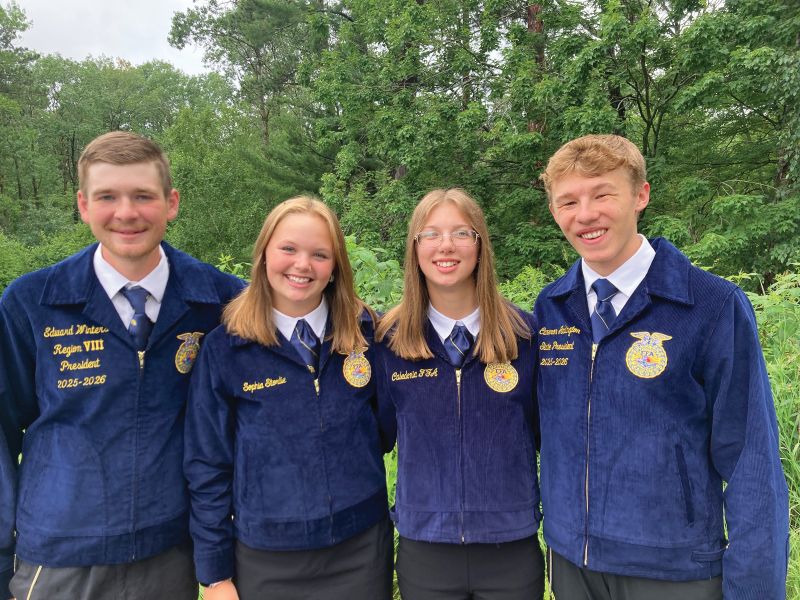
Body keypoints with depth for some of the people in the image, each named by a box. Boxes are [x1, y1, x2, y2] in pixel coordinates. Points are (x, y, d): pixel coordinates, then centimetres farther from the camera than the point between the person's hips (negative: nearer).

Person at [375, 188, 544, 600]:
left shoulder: (523, 334, -6)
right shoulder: (391, 340, -5)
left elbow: (547, 431, 5)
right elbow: (379, 434, 7)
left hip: (512, 548, 0)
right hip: (423, 549, 1)